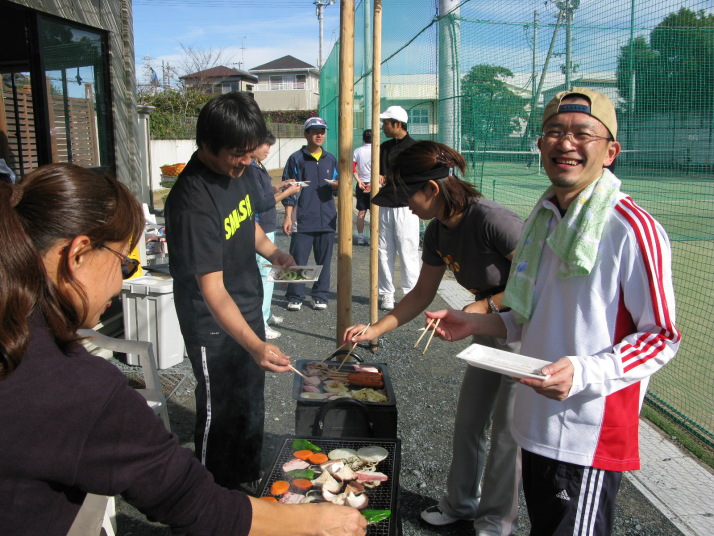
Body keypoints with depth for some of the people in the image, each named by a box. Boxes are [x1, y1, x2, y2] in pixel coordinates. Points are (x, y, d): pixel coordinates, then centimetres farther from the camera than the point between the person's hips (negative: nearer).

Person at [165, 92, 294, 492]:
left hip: (249, 307, 8)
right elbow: (213, 292, -34)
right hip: (213, 324, -8)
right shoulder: (192, 201, -31)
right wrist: (255, 345, -46)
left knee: (251, 400, 22)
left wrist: (272, 252, -3)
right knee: (220, 410, 7)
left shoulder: (240, 169, -5)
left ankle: (248, 478, 44)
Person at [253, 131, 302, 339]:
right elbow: (262, 202, -21)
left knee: (265, 273, 20)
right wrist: (287, 192, -14)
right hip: (260, 230, -11)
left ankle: (265, 314, 33)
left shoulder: (258, 167, 11)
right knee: (265, 275, -6)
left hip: (266, 227, 11)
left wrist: (280, 187, 7)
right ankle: (260, 324, 2)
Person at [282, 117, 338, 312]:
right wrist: (288, 217, -5)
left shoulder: (331, 160, 15)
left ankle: (320, 296, 17)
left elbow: (336, 188, 19)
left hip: (326, 219, 4)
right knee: (298, 259, -2)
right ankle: (295, 297, 9)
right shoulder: (296, 159, 2)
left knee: (324, 260, 7)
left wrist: (336, 186, -5)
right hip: (302, 219, -3)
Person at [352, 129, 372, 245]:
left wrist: (359, 181, -6)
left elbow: (352, 168, -2)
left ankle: (360, 237, 8)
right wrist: (372, 184, -11)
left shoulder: (357, 151, 5)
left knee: (361, 212, 7)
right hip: (373, 184, -4)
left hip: (361, 184, 4)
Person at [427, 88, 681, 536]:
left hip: (590, 438, -7)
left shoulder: (632, 229, -17)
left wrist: (582, 372, -25)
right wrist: (476, 324, 4)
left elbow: (661, 337, -13)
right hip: (538, 426, 7)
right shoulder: (543, 220, 8)